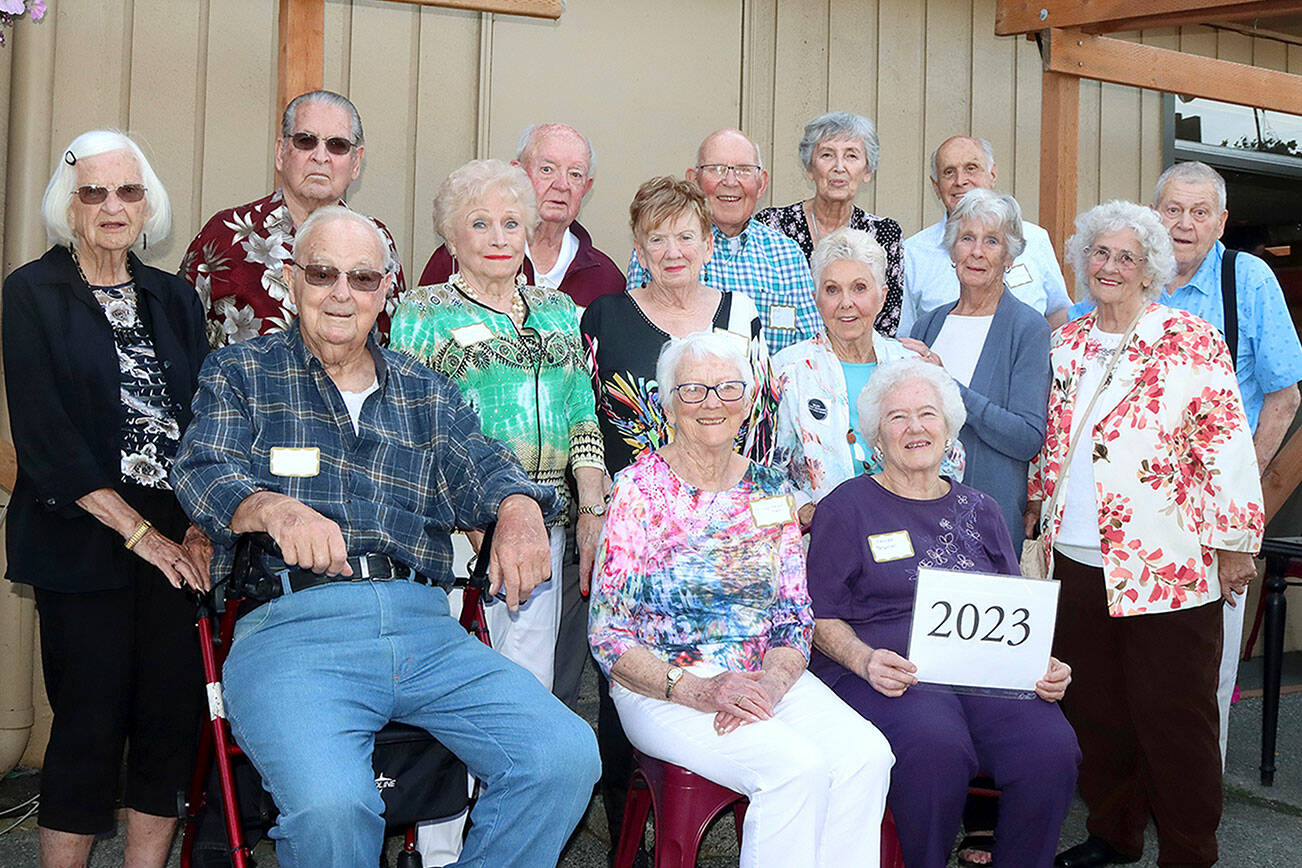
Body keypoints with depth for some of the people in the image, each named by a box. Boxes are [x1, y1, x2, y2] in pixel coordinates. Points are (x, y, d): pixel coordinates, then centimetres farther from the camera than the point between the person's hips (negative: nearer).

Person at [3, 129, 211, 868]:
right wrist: (138, 531, -12)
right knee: (91, 721, -1)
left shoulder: (175, 300, 14)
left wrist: (202, 528, -6)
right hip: (84, 543, -4)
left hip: (177, 540, 4)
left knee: (174, 716, 3)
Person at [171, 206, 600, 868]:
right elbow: (206, 470, -1)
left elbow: (481, 464, 10)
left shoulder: (426, 392, 23)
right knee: (329, 808, -33)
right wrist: (275, 508, -25)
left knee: (567, 758, -18)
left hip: (423, 627, 4)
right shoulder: (238, 374, 15)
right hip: (289, 624, -3)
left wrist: (518, 508, -16)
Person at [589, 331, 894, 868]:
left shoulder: (771, 491, 10)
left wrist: (771, 682, -13)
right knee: (797, 765, -29)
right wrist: (696, 690, -20)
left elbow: (795, 620, 9)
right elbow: (607, 634, -7)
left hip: (765, 678, 5)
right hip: (662, 689, -4)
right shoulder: (639, 488, -3)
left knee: (865, 756, -23)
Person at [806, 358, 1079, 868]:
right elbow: (822, 619, 4)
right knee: (935, 745, -36)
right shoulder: (848, 507, 9)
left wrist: (1045, 667, 0)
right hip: (887, 674, -4)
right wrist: (866, 660, -16)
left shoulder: (979, 511, 22)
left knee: (1052, 747, -27)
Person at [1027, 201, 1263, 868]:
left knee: (1173, 716, 2)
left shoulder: (1191, 341, -6)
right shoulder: (1066, 345, 10)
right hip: (1078, 560, 5)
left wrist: (1234, 544, -9)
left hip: (1168, 564, -5)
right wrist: (1038, 509, 18)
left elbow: (1228, 445, -8)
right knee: (1093, 707, 13)